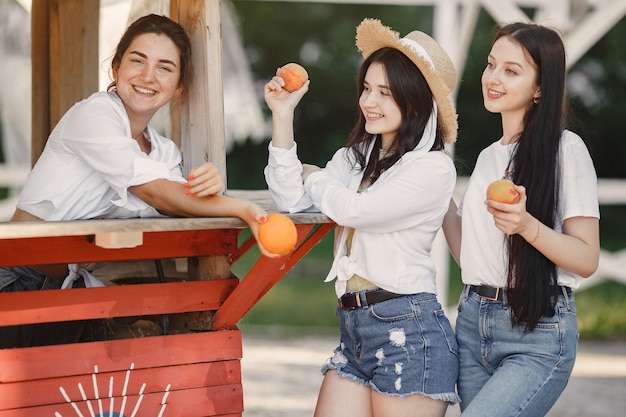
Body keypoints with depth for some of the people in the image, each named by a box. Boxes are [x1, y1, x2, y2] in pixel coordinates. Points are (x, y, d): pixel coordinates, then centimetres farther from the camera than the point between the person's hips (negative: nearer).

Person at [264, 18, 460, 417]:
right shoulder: (356, 157, 15)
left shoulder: (434, 167, -8)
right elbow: (292, 198, 7)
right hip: (353, 329, 7)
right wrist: (283, 116, 2)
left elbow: (355, 209, -14)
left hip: (407, 329, -7)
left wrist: (314, 176, 7)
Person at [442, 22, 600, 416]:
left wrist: (527, 226, -24)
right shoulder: (488, 157, 16)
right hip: (473, 321, 7)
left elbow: (587, 259, -9)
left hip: (538, 330, -7)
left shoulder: (565, 147, -6)